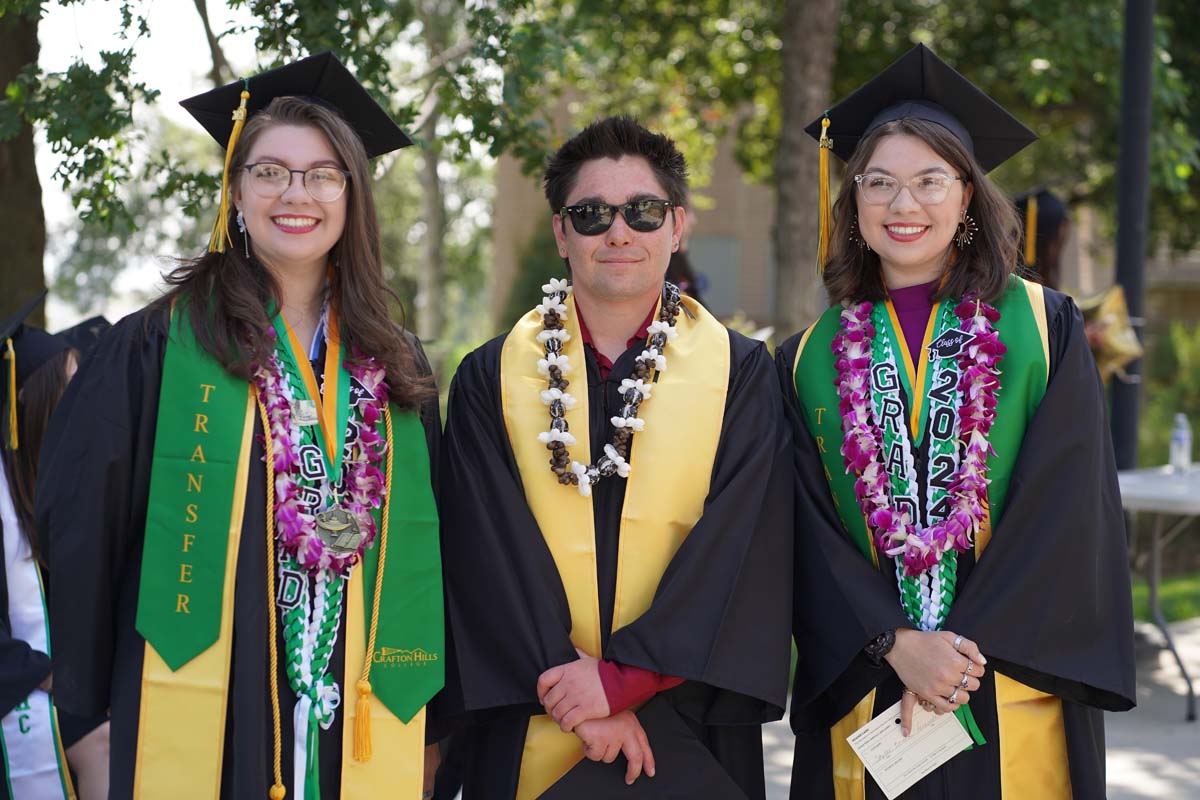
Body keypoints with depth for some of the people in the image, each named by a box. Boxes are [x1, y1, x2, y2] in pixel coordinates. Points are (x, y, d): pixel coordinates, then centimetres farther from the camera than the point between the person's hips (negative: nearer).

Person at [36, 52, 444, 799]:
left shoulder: (397, 372, 8)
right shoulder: (157, 347, -3)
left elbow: (423, 550, 12)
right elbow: (82, 534, -2)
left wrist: (423, 723, 9)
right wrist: (93, 704, -3)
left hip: (359, 730, 3)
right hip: (205, 725, -3)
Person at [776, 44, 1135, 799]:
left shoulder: (1042, 330, 1)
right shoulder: (812, 361, 6)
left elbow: (1066, 512, -6)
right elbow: (812, 534, 0)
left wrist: (964, 646, -14)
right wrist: (896, 645, -15)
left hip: (1014, 700, -1)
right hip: (865, 699, 1)